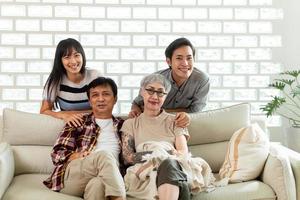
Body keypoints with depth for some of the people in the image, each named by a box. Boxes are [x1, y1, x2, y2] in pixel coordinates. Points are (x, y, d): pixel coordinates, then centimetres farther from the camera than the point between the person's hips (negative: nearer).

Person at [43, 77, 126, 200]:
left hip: (108, 177, 0)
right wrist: (76, 156, -13)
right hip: (71, 175, 0)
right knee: (103, 154, -33)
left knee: (97, 184, -39)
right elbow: (57, 153, 8)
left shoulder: (122, 126, 24)